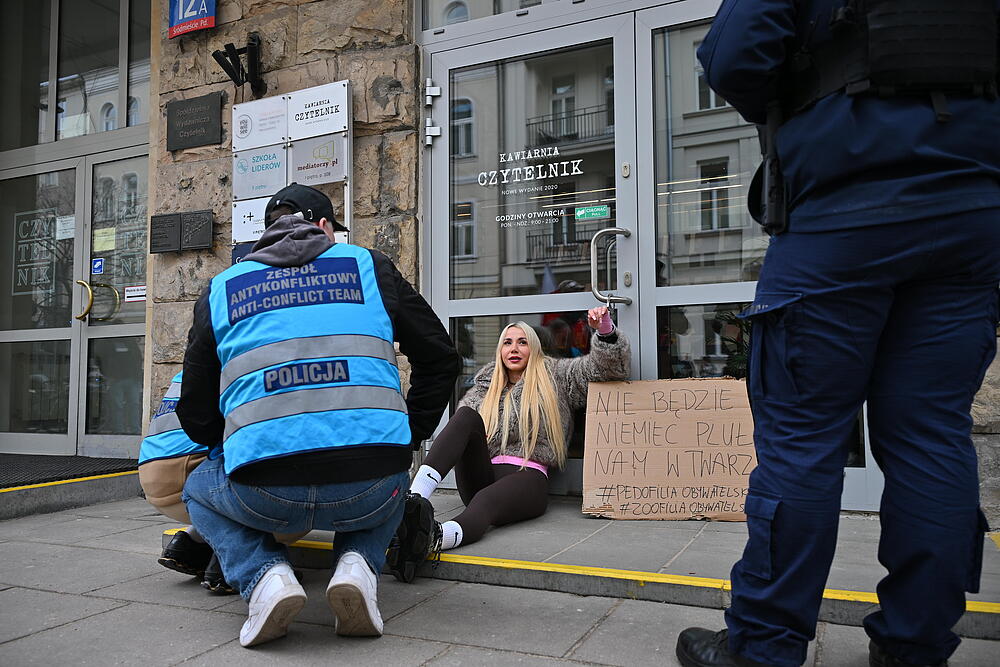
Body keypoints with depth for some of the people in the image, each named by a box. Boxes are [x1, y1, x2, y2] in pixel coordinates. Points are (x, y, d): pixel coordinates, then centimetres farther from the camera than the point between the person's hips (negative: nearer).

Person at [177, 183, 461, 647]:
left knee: (199, 490, 33)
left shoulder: (221, 288, 17)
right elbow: (440, 357, 17)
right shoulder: (368, 265, 15)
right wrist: (409, 437, 26)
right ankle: (357, 566, 7)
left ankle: (265, 576, 5)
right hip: (369, 493, 1)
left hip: (265, 492, 0)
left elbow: (196, 417, 18)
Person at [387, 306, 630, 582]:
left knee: (486, 500, -37)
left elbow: (609, 365, 13)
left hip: (528, 477, -3)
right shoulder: (485, 387, 27)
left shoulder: (556, 377, 20)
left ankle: (432, 538, -71)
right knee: (467, 416, -25)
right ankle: (415, 498, -48)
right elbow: (459, 427, 19)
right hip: (481, 475, 3)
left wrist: (605, 330, -7)